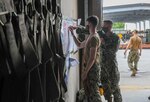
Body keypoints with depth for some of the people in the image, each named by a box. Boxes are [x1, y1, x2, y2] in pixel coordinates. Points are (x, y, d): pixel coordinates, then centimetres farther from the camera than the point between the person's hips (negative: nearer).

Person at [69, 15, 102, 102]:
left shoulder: (94, 38, -18)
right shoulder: (90, 37, 13)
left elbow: (92, 58, -22)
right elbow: (80, 45, 28)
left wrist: (85, 72, -20)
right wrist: (72, 33, 21)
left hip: (92, 68, -10)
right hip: (89, 67, 10)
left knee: (94, 92, -6)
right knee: (88, 91, 16)